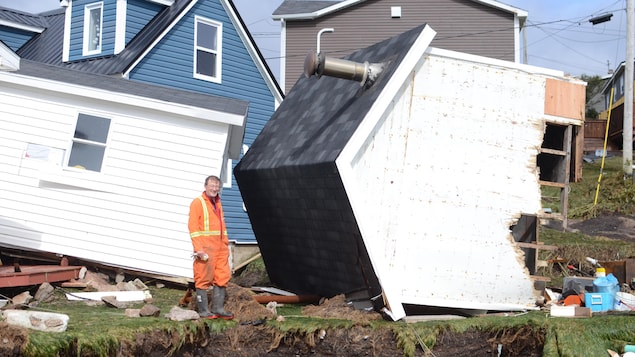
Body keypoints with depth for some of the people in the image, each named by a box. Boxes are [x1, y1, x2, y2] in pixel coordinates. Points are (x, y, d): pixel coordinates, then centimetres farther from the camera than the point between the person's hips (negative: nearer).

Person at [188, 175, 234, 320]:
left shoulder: (218, 203, 19)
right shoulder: (197, 202, -5)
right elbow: (193, 226, -11)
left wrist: (226, 243, 17)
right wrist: (198, 248, -17)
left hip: (220, 248, 8)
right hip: (205, 248, -7)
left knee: (223, 277, 6)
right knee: (204, 278, -3)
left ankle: (218, 308, 14)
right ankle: (203, 310, 2)